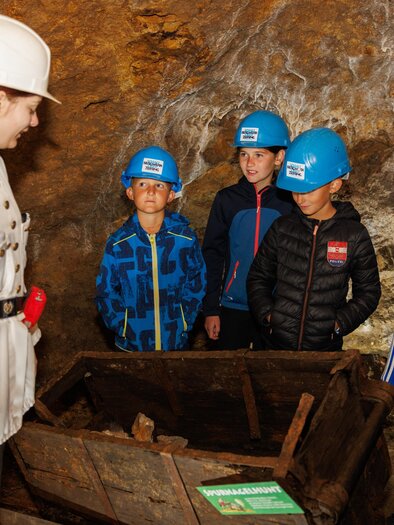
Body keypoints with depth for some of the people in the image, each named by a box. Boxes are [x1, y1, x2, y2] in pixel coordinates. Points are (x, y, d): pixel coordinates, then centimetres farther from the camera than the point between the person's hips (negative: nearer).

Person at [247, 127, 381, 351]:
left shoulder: (355, 235, -6)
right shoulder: (282, 229, -2)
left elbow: (368, 291, 1)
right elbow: (259, 277, 7)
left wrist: (340, 323, -10)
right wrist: (266, 313, -7)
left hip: (325, 344, -1)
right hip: (277, 341, 1)